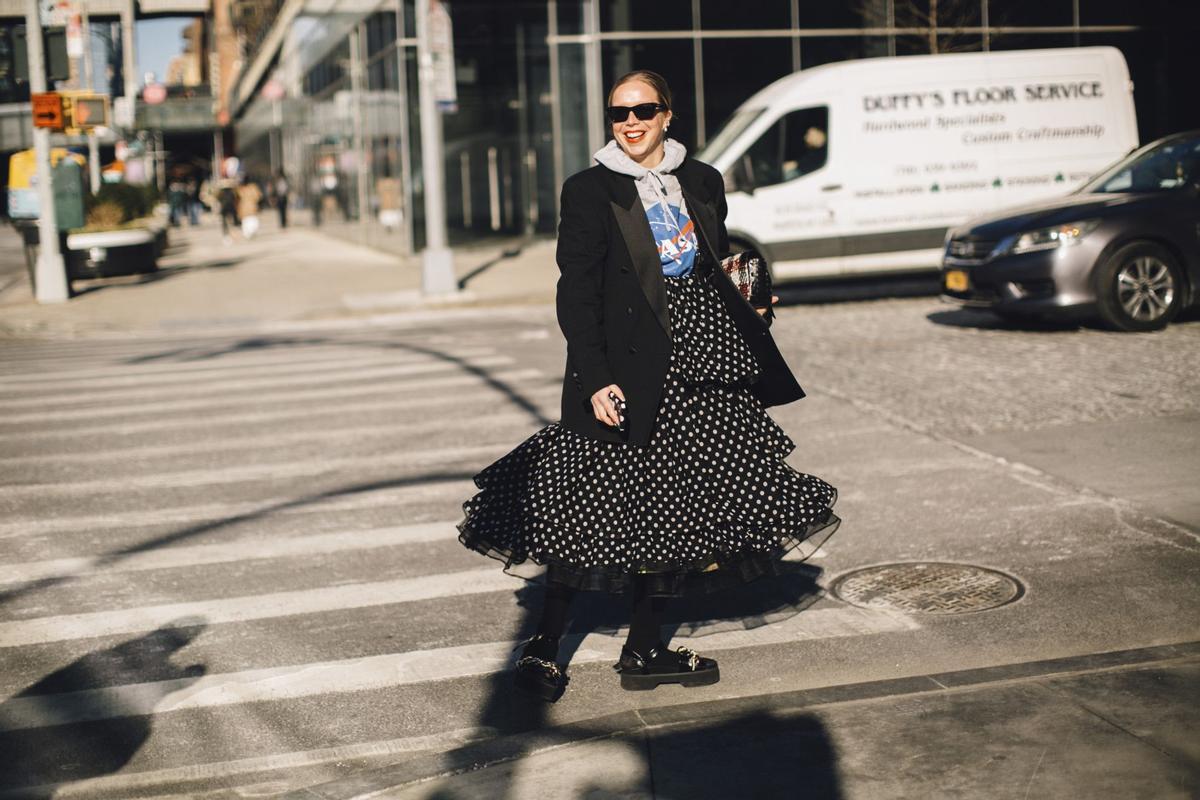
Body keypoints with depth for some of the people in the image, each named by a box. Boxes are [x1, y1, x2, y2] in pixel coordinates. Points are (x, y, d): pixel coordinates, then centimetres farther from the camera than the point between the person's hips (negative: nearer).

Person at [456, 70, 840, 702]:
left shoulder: (702, 182, 11)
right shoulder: (589, 191, -4)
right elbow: (576, 294, -8)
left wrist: (752, 299, 6)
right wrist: (595, 380, -15)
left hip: (702, 365, 5)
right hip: (633, 370, -5)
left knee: (668, 508, 9)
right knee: (596, 507, -5)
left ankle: (644, 650, 20)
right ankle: (544, 644, 8)